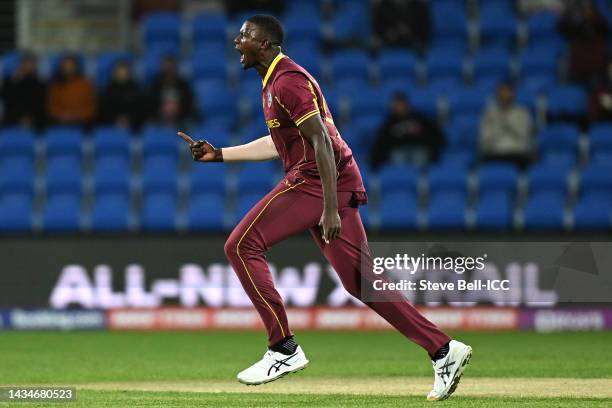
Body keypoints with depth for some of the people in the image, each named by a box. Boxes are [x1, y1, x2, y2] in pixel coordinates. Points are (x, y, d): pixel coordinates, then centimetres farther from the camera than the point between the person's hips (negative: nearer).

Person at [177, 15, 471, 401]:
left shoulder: (288, 80, -12)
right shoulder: (276, 80, 21)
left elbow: (321, 142, -20)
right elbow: (280, 144, 32)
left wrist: (330, 209, -26)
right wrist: (219, 154, 30)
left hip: (315, 181, -10)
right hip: (337, 185, 10)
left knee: (243, 245, -8)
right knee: (362, 279, 8)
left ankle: (284, 349, -9)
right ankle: (444, 350, 6)